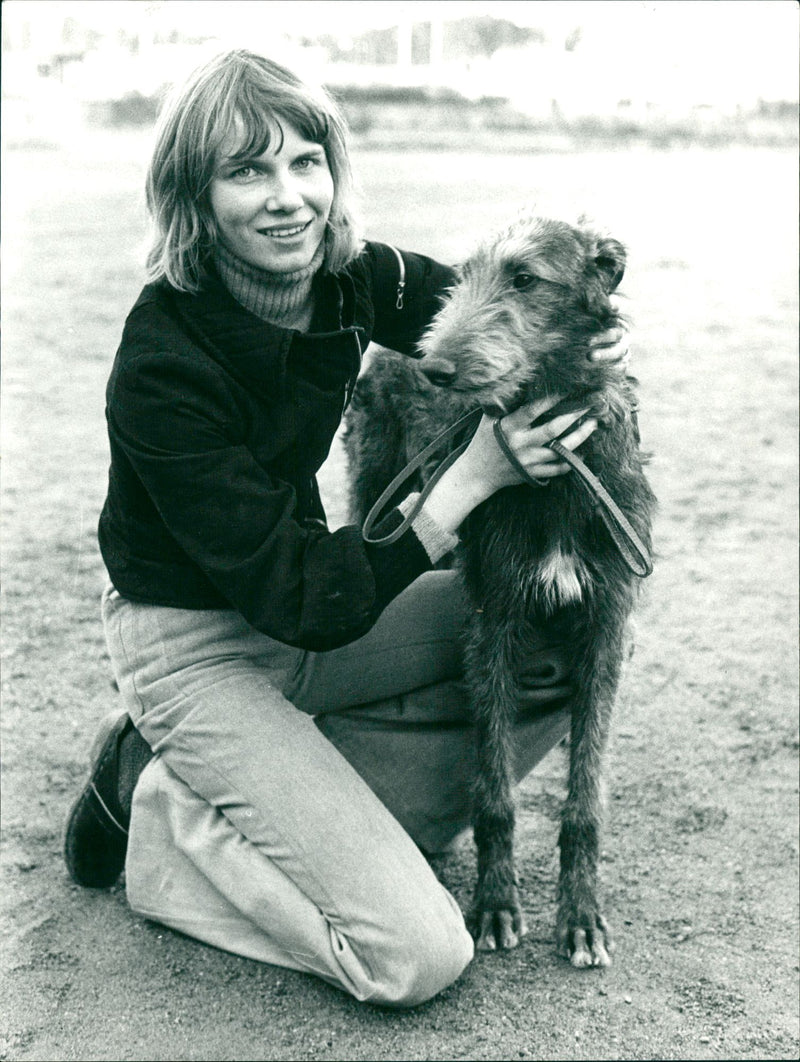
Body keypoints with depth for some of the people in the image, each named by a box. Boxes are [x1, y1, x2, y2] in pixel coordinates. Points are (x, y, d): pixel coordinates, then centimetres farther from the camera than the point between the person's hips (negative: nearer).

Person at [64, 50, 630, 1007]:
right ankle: (165, 819, 4)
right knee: (417, 957, -16)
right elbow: (307, 604, -27)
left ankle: (296, 800, 2)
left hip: (305, 604, 8)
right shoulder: (163, 367, -28)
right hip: (197, 649, -7)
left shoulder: (351, 275, -8)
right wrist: (472, 477, -31)